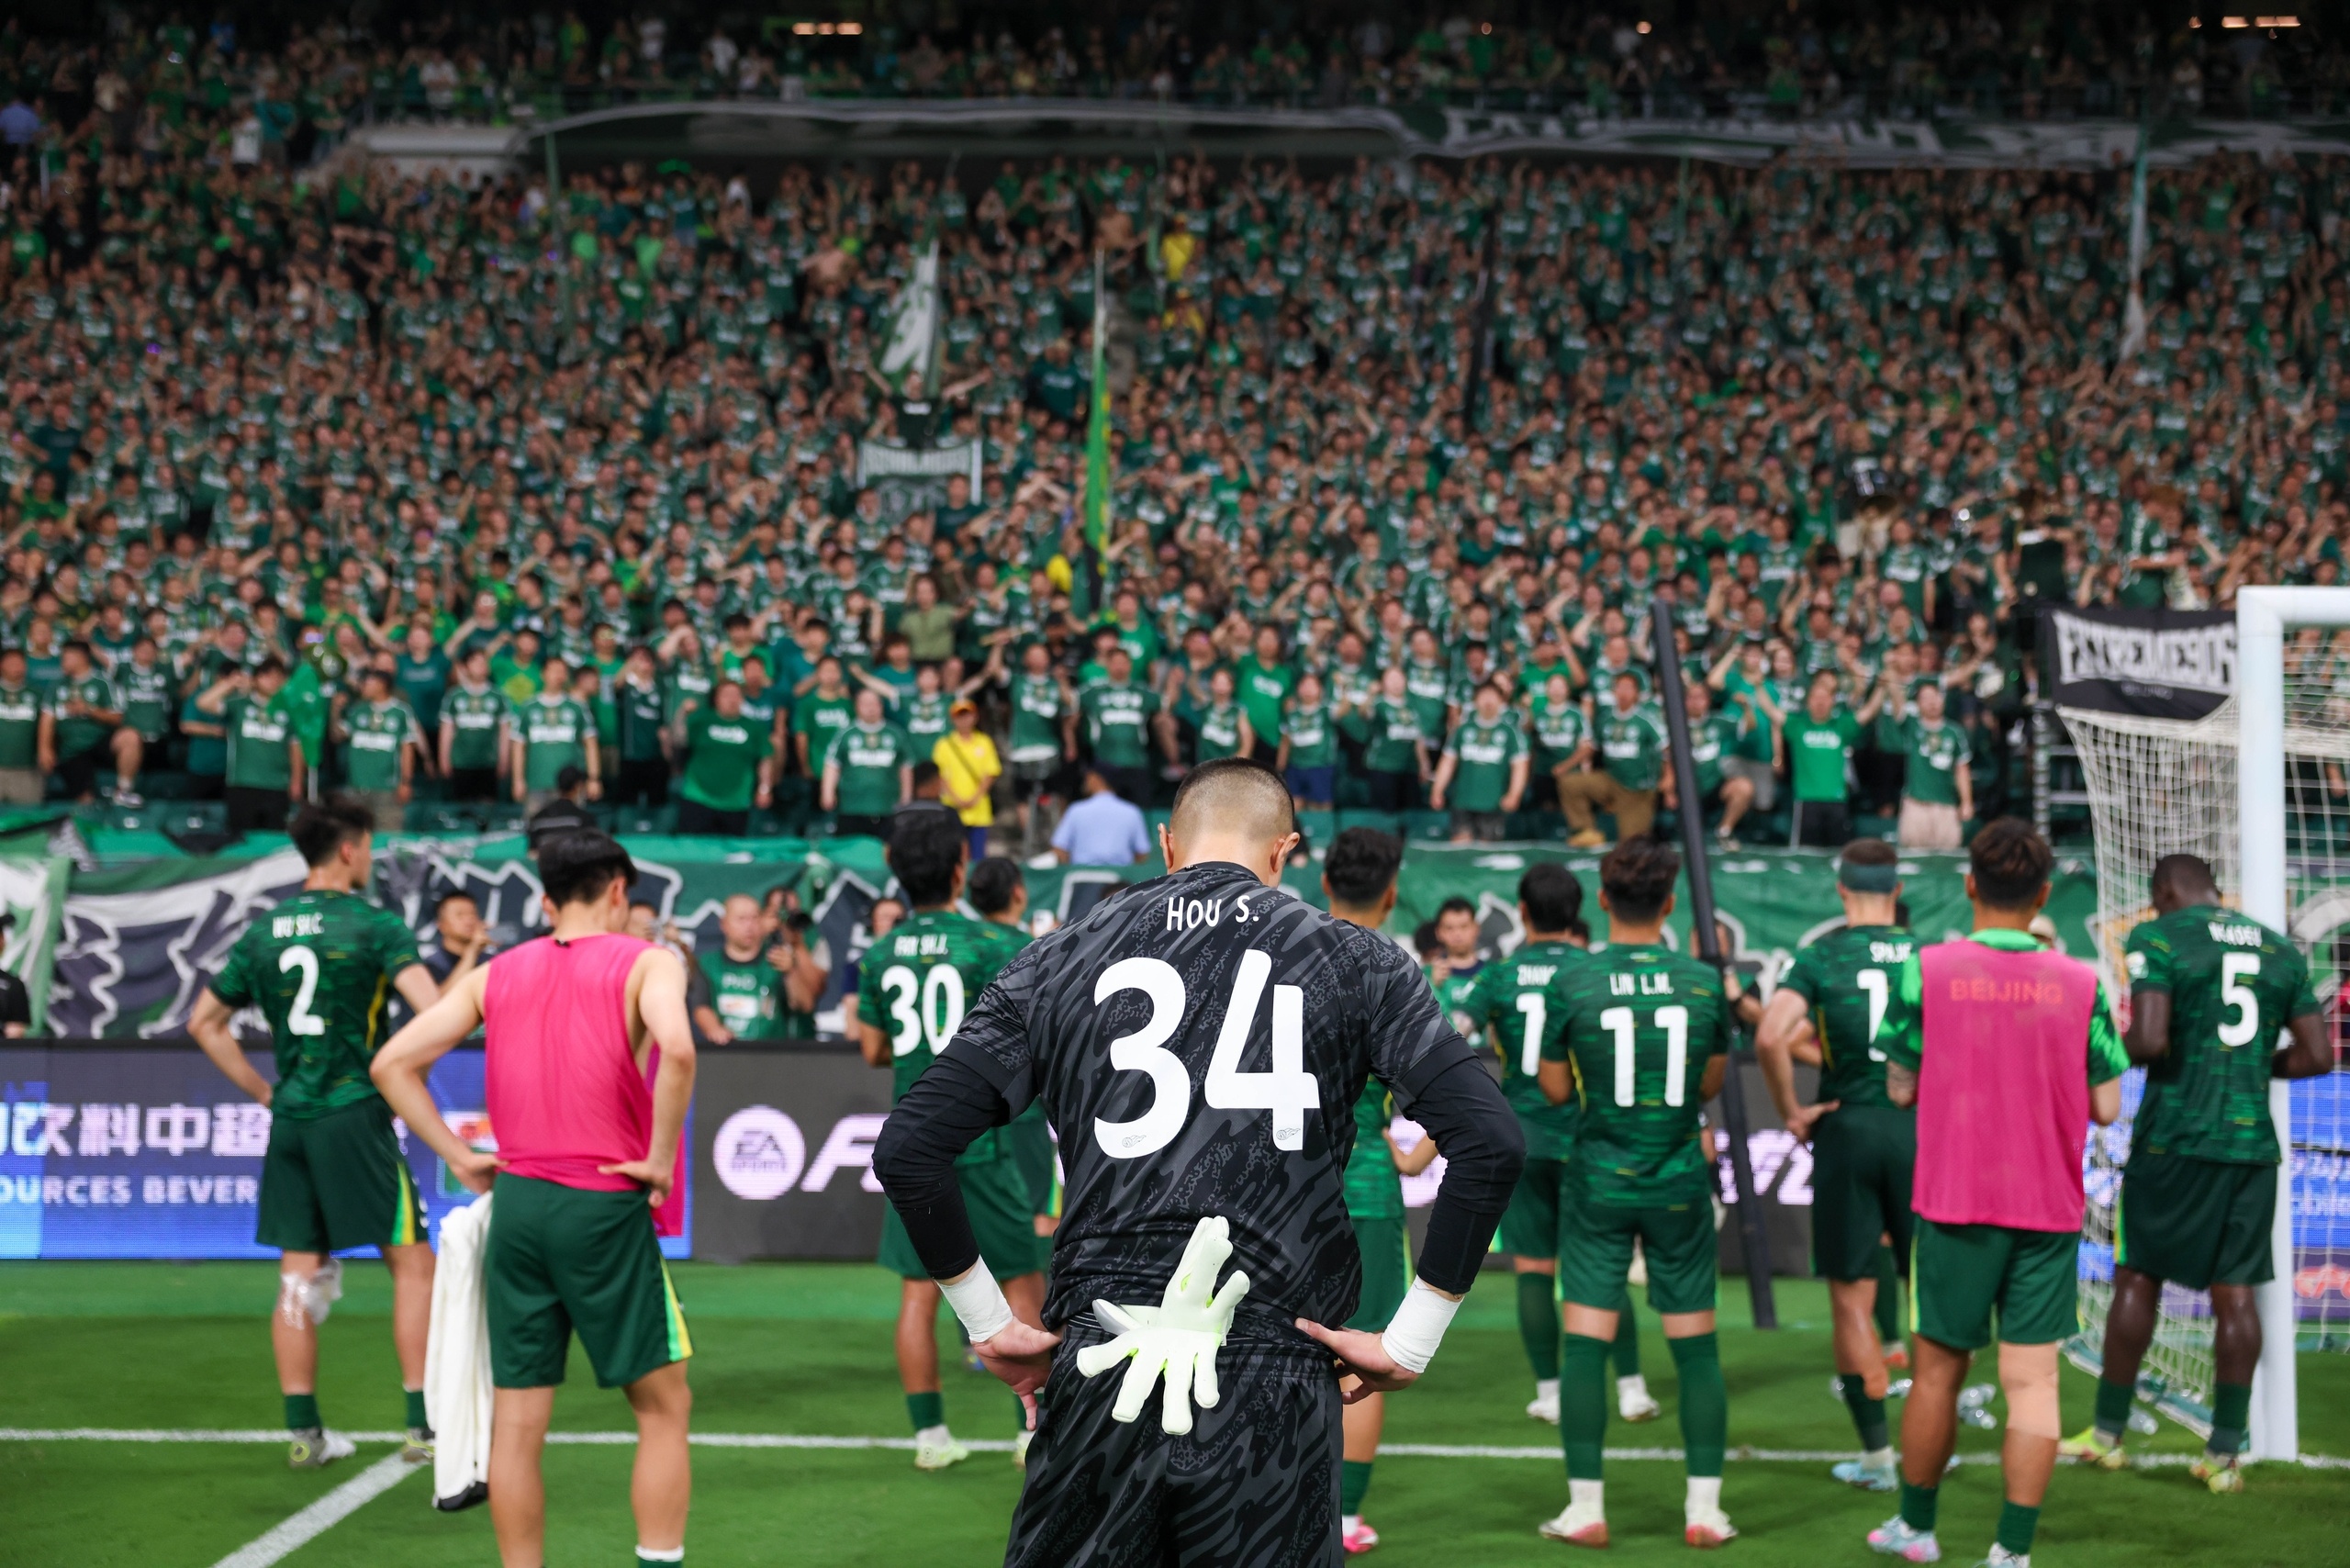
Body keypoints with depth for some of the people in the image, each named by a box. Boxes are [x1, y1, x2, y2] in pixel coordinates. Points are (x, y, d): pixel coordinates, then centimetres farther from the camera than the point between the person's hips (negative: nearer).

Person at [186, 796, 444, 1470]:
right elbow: (433, 1011, -19)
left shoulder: (262, 932, 10)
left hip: (289, 1120, 5)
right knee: (412, 1263, 3)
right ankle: (424, 1426, 1)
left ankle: (304, 1432, 11)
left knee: (300, 1274, 9)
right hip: (356, 1115, -5)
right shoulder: (374, 925, -7)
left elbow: (204, 1021, 17)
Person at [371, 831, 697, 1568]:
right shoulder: (646, 964, -1)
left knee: (516, 1424, 8)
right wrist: (661, 1160, -11)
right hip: (606, 1205, -4)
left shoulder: (497, 974, 12)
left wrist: (458, 1156, 9)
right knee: (663, 1407, 9)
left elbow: (392, 1064, 7)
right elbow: (676, 1050, -22)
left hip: (517, 1202, 4)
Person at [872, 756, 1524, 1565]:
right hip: (1272, 1400, -1)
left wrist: (989, 1324, 11)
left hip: (1096, 1392, 1)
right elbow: (1489, 1142, -4)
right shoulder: (1352, 960, 6)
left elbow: (908, 1148, 4)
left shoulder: (1058, 959, 9)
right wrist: (1408, 1342, 1)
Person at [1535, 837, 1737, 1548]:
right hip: (1680, 1187, 1)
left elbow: (1555, 1089, 1)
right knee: (1696, 1348, 8)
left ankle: (1585, 1508, 5)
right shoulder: (1705, 983, -5)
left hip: (1599, 1185, -1)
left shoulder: (1574, 985, -9)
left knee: (1586, 1344, 4)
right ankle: (1703, 1508, 9)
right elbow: (1710, 1084, 8)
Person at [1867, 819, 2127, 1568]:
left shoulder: (1928, 971, -7)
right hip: (2050, 1210, 0)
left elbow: (1900, 1087, 0)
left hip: (1955, 1205, 0)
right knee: (2033, 1381, 2)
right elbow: (2106, 1107, 0)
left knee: (1937, 1369, 12)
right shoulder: (2082, 984, -4)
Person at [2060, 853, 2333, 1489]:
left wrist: (2114, 1048, 4)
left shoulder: (2159, 938, -5)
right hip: (2252, 1142, 4)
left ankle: (2108, 1434, 15)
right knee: (2234, 1290, 4)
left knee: (2138, 1277, 7)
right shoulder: (2281, 949, 11)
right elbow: (2318, 1057, 9)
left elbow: (2149, 1041, -17)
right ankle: (2226, 1453, 4)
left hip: (2175, 1138, -4)